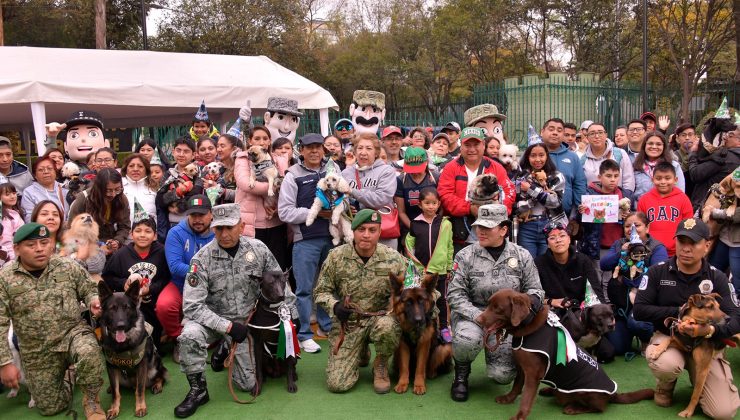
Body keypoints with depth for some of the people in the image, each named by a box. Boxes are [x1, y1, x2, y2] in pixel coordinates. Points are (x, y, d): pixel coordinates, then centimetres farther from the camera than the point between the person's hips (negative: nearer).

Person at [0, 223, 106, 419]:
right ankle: (61, 384, 39)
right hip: (38, 353, 1)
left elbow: (89, 290, 6)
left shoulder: (68, 266, -5)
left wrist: (93, 300, -18)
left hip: (73, 332, -1)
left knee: (88, 353, -36)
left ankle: (91, 400, -8)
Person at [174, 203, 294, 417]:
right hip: (212, 318, -2)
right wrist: (227, 326, -27)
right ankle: (198, 390, -10)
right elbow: (192, 306, -21)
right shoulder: (202, 258, -19)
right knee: (190, 335, -35)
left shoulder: (258, 249, -12)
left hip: (247, 320, 2)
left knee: (248, 383, -2)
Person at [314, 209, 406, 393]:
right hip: (347, 322, 1)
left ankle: (381, 365, -3)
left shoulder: (394, 258, -7)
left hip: (381, 317, -1)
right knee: (337, 383, -10)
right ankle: (360, 354, 27)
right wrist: (334, 306, -18)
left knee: (386, 327, -39)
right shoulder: (336, 256, -7)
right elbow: (321, 291, 1)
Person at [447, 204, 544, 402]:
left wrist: (533, 298, -20)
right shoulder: (465, 256, -7)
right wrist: (480, 317, -23)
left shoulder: (522, 256, 0)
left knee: (504, 375, -14)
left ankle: (494, 352, 26)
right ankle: (461, 375, 0)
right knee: (467, 339, -36)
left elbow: (534, 288, 7)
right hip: (471, 314, -1)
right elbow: (455, 295, -9)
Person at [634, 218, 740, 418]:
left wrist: (710, 331, -35)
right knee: (666, 364, -37)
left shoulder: (717, 278, -6)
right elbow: (639, 310, -10)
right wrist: (679, 311, -18)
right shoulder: (657, 272, -7)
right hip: (667, 337, -1)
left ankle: (696, 374, 20)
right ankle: (665, 386, 2)